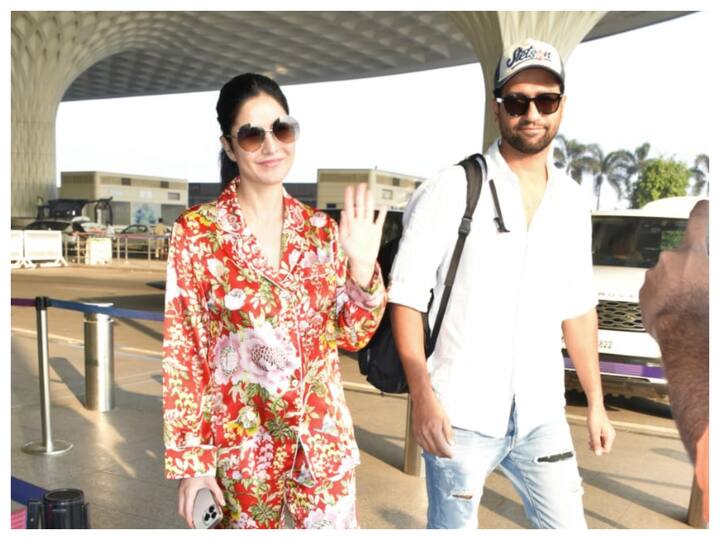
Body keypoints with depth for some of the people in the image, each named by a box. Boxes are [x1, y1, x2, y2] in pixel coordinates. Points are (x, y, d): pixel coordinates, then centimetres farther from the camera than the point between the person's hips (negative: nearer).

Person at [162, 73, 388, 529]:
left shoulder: (320, 228, 0)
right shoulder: (195, 233, -10)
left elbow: (350, 336, 4)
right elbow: (181, 354, -8)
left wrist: (363, 267, -12)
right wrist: (190, 460, -8)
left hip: (325, 441, 3)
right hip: (240, 447, -2)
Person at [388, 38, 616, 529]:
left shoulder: (572, 201, 6)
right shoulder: (452, 190, -10)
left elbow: (578, 306, 12)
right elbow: (406, 296, -11)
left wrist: (596, 402, 13)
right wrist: (422, 394, -18)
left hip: (542, 415, 5)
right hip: (461, 415, -4)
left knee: (567, 525, 13)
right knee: (453, 526, 11)